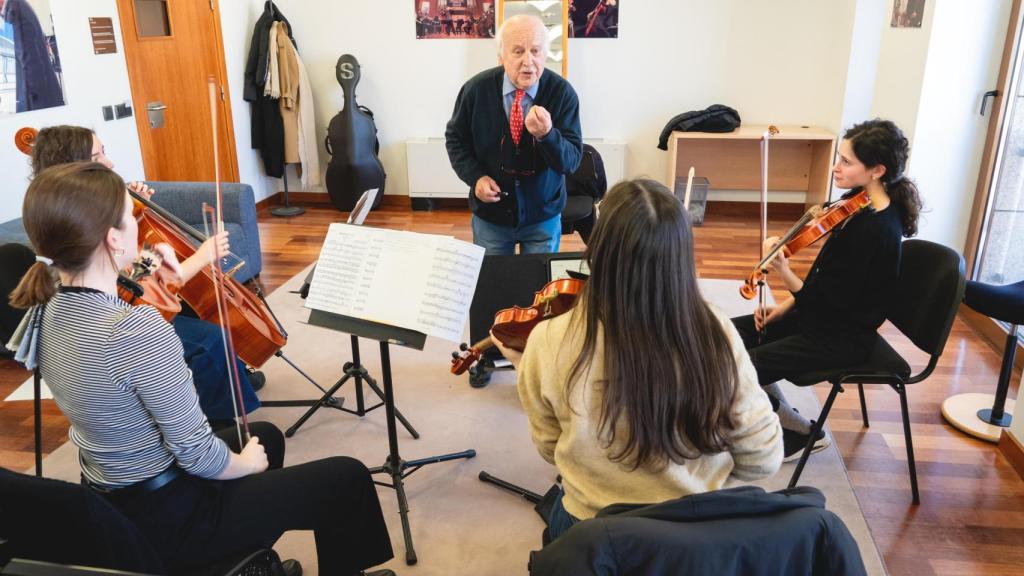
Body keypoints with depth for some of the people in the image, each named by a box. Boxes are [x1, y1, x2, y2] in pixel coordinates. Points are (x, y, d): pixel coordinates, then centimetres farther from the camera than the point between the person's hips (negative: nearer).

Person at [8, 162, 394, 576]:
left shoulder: (48, 312, -5)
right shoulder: (139, 330, -33)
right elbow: (197, 454, -24)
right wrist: (247, 463, -6)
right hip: (168, 518, -9)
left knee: (265, 433, 30)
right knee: (348, 478, 2)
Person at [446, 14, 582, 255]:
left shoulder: (562, 92, -14)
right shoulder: (476, 88, -11)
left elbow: (571, 161, -15)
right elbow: (455, 138, 3)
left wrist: (546, 134, -35)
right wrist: (475, 177, -13)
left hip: (543, 216, 0)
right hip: (490, 215, 1)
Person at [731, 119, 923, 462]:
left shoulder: (876, 230, -27)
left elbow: (833, 302, -27)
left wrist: (782, 273, -36)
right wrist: (787, 305, 5)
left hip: (841, 338, -9)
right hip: (821, 315, 9)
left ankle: (804, 433, 8)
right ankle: (783, 418, 16)